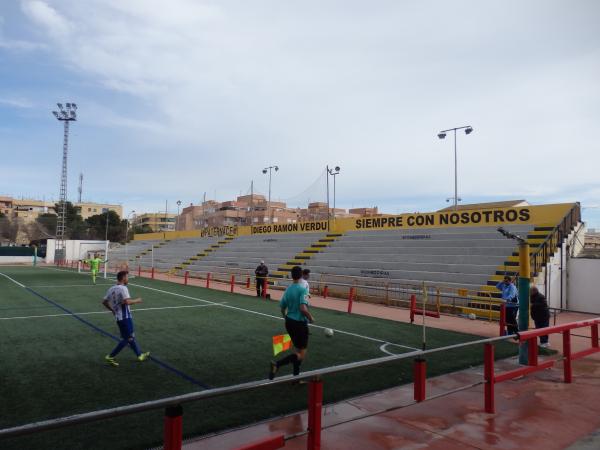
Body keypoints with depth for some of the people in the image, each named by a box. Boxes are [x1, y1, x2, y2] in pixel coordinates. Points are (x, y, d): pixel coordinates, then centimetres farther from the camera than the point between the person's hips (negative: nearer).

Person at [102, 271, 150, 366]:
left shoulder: (111, 289, 9)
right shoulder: (123, 288, -16)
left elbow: (104, 302, 14)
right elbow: (127, 302, -28)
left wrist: (113, 310, 24)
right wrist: (137, 301, -12)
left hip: (118, 317, 9)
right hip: (125, 317, -9)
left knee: (131, 336, 17)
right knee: (127, 339, 1)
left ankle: (140, 355, 27)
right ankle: (110, 357, 4)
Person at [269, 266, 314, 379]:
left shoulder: (288, 289, 3)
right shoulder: (302, 289, -18)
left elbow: (282, 307, 10)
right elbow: (303, 308, -29)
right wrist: (311, 318, -11)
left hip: (289, 322, 7)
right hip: (300, 324, -7)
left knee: (297, 350, 21)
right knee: (301, 355, 0)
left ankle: (296, 375, 26)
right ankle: (277, 364, -16)